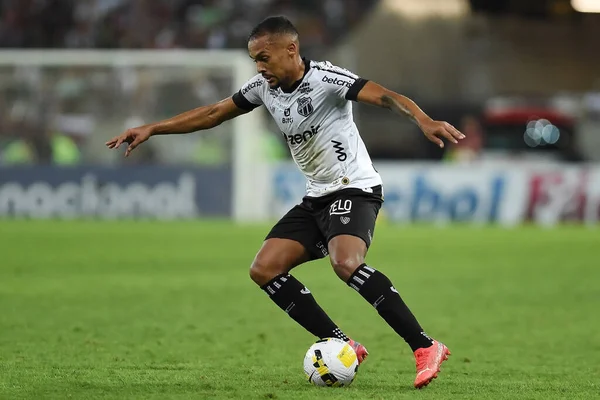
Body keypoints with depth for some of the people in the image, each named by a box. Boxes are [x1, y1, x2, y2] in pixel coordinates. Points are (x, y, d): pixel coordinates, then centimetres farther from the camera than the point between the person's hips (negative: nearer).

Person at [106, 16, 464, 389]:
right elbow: (214, 113, 16)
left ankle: (426, 348, -29)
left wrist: (424, 120, -50)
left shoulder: (325, 78, -18)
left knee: (346, 263, -33)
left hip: (355, 190, -8)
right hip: (317, 198, 9)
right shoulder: (264, 86, 5)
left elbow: (382, 95, -31)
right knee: (265, 269, -3)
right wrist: (151, 129, 15)